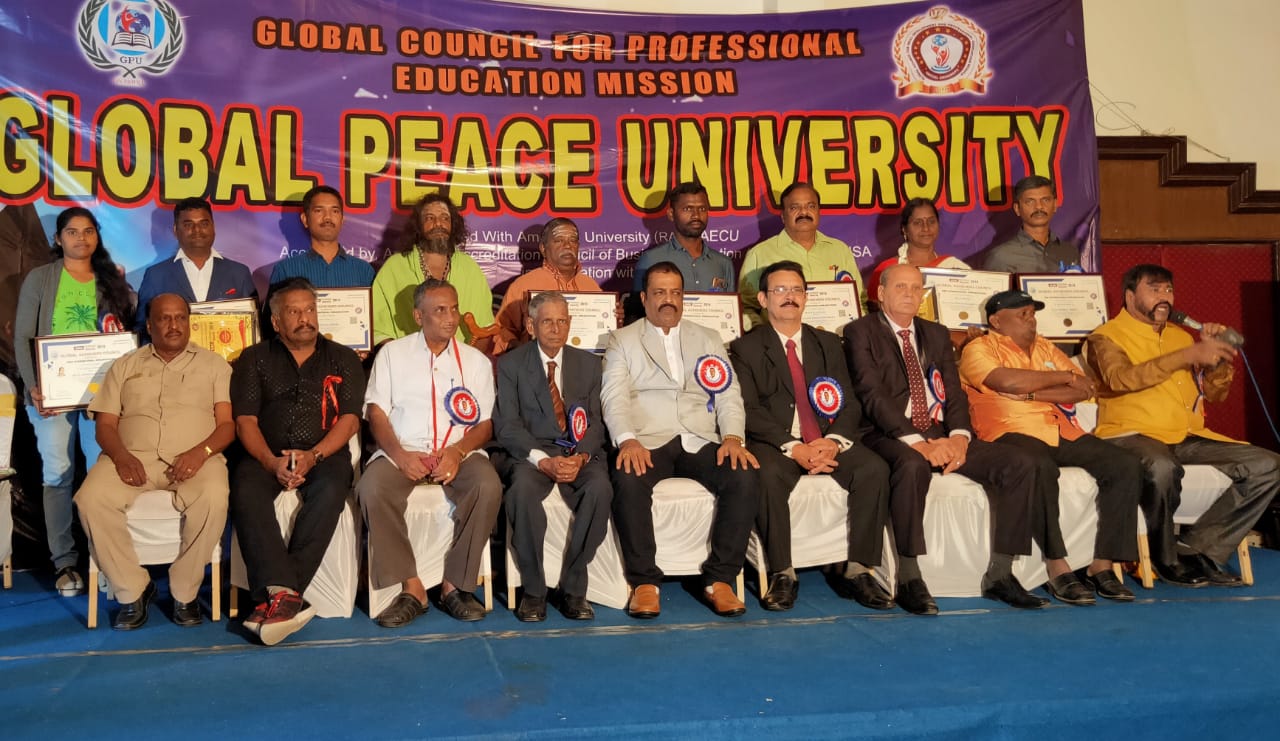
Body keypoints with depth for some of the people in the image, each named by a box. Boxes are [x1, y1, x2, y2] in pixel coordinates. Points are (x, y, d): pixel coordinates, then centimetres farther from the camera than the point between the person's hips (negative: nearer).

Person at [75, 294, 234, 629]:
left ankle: (185, 593, -16)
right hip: (133, 457, 2)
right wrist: (122, 457, -10)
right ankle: (132, 591, -12)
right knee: (92, 499, -29)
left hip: (196, 459, -2)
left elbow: (228, 423, 5)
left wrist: (200, 452, -15)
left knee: (213, 499, -35)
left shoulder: (213, 364, 15)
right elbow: (105, 424, 12)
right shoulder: (125, 366, 20)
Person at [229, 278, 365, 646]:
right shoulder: (254, 359, 16)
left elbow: (350, 418, 4)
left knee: (329, 493, -34)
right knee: (246, 494, -32)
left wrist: (313, 456, -14)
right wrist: (271, 461, -14)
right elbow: (246, 420, 5)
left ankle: (274, 596, -35)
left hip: (325, 454, 0)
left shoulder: (342, 359, 15)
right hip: (267, 456, 1)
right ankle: (286, 594, -42)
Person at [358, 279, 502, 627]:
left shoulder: (476, 361, 13)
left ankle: (455, 584, -17)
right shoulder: (392, 353, 11)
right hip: (403, 451, 0)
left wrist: (457, 452, -14)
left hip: (459, 453, 0)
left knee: (488, 488, -31)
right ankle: (411, 587, -21)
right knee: (372, 488, -31)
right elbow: (376, 412, 4)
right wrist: (398, 454, -14)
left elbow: (485, 424, 7)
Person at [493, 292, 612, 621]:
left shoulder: (588, 363, 14)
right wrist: (543, 460, -19)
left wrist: (580, 457, -14)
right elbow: (506, 425, -3)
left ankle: (573, 588, -18)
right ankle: (533, 591, -20)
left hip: (579, 453, 2)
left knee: (600, 488, -31)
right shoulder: (511, 364, 6)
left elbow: (595, 421, 7)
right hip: (529, 453, -2)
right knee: (523, 488, -36)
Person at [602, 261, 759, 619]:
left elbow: (729, 394, 11)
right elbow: (614, 396, 0)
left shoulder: (708, 340, 22)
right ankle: (644, 582, -21)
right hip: (647, 442, -2)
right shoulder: (622, 340, 14)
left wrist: (733, 437, -9)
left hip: (700, 441, 3)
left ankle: (719, 579, -17)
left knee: (744, 476, -26)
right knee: (629, 481, -35)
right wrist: (627, 440, -20)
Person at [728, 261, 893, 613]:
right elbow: (749, 410, -5)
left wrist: (834, 441, -13)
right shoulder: (745, 347, 7)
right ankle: (782, 574, -23)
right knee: (769, 475, -36)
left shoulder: (828, 344, 19)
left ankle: (857, 571, -16)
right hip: (774, 443, -3)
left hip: (827, 442, 3)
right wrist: (793, 448, -19)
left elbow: (850, 403, 9)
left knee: (874, 468, -24)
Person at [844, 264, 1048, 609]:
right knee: (912, 465, -40)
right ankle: (909, 579, -28)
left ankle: (1000, 575, -8)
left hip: (941, 435, 6)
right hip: (891, 437, -6)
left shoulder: (937, 334, 22)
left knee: (1020, 463, -14)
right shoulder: (860, 332, 4)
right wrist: (915, 441, -21)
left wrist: (958, 436, -9)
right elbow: (872, 396, -9)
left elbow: (954, 392, 12)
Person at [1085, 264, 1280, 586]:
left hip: (1189, 437, 7)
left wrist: (1216, 350, 2)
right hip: (1133, 435, -7)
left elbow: (1214, 393, 21)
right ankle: (1166, 559, -13)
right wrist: (1189, 355, -23)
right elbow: (1121, 378, -19)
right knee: (1162, 468, -40)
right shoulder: (1106, 337, 3)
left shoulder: (1181, 335, 22)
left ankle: (1198, 547, -10)